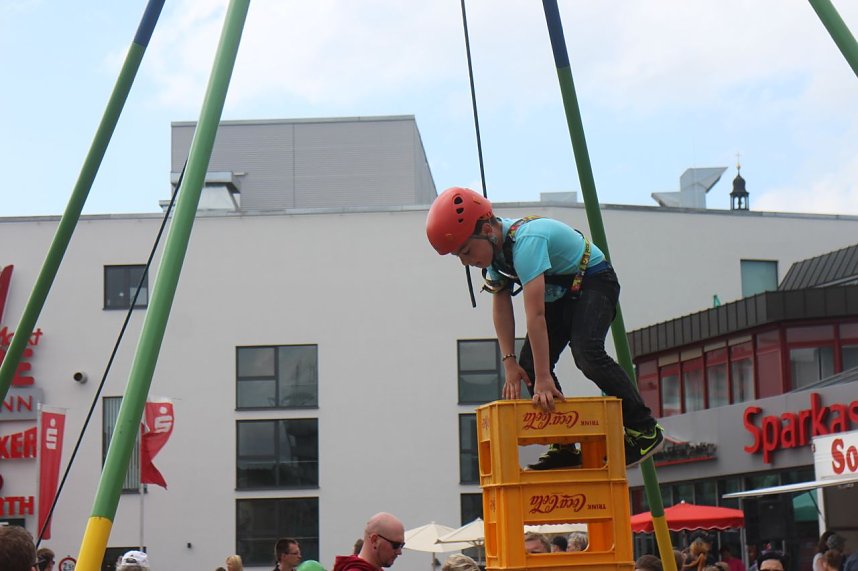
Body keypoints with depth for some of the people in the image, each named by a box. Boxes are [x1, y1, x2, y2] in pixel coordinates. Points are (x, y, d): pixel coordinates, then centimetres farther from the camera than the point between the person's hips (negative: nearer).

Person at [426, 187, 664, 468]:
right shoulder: (494, 245, -9)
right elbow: (501, 306, -4)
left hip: (594, 281, -9)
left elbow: (535, 314, -39)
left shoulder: (526, 240, -36)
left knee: (586, 352, -30)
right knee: (529, 364, -4)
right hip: (559, 294, 9)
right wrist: (509, 362, -12)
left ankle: (645, 429, -17)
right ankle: (564, 447, 2)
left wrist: (543, 378, -40)